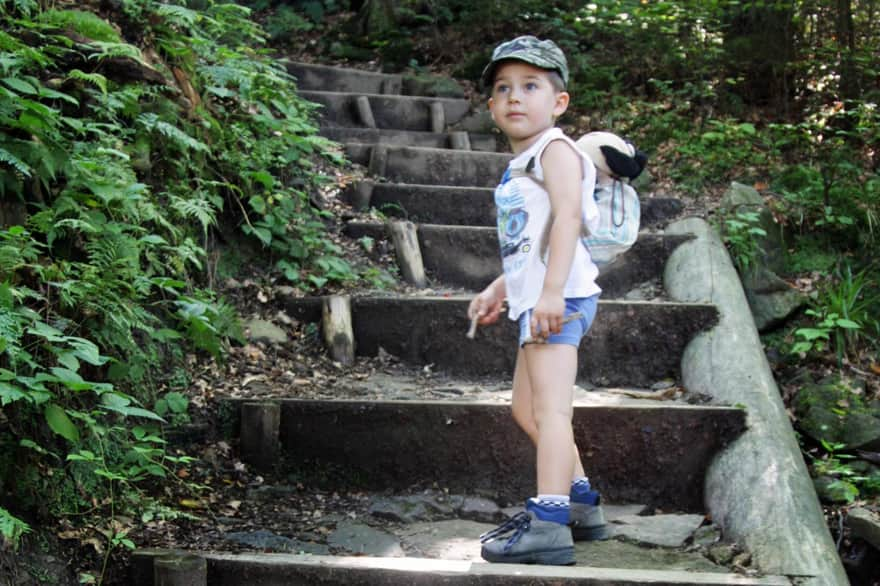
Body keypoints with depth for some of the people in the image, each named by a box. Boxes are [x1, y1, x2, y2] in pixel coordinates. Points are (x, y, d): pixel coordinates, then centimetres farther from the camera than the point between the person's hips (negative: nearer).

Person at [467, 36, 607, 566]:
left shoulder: (555, 150, -8)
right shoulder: (521, 167, 22)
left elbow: (567, 216, -22)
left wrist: (552, 291, -31)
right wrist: (498, 291, 29)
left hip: (561, 296, -11)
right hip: (536, 299, 11)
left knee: (550, 408, -17)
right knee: (526, 409, 18)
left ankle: (549, 524, -22)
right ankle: (581, 501, 27)